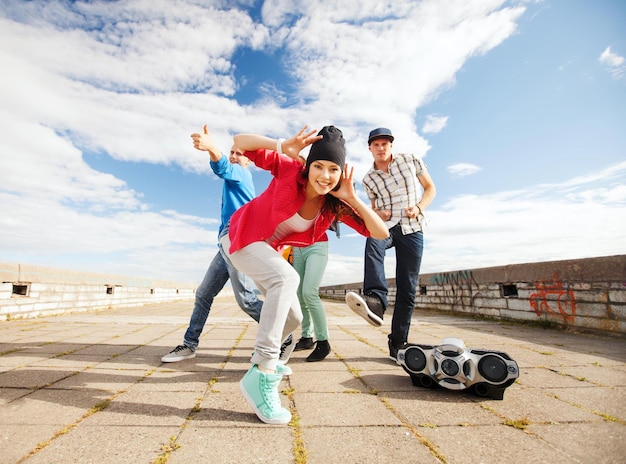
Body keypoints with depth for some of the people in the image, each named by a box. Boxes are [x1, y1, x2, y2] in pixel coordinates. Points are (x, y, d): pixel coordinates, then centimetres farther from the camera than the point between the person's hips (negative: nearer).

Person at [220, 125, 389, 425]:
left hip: (269, 249, 6)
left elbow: (381, 233, -19)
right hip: (241, 238, -6)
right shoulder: (290, 171, -23)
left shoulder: (336, 205, -14)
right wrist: (284, 146, -43)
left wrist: (352, 198, -28)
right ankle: (260, 376, -30)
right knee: (287, 277, -35)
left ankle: (264, 359, 39)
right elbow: (240, 142, -28)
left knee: (293, 318, 7)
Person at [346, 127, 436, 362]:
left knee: (407, 289, -3)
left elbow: (430, 188, 9)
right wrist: (377, 213, -6)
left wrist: (419, 207, -11)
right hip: (386, 226, 1)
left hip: (412, 230, 0)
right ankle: (376, 299, -50)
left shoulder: (410, 160, 4)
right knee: (372, 240, -38)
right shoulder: (369, 179, 7)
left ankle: (397, 343, 7)